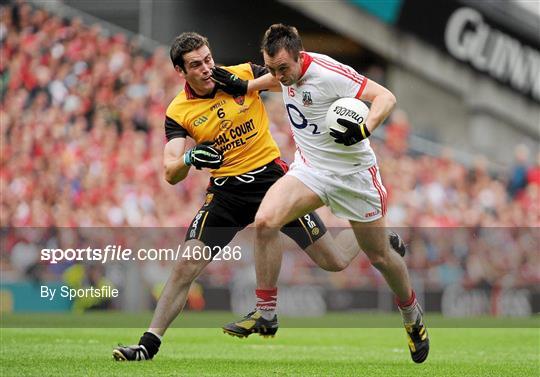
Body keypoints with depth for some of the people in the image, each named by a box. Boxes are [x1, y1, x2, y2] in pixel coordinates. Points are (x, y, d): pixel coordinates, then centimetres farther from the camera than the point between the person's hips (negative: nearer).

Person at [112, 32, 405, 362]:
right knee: (186, 265, -13)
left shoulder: (244, 74, -6)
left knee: (335, 262, -1)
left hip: (271, 174, -1)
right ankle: (149, 343, -4)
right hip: (226, 190, 1)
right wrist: (189, 159, -35)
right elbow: (171, 174, -11)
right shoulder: (178, 112, -6)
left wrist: (249, 85, -16)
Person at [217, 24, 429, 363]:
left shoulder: (328, 73, -26)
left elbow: (386, 97, -26)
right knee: (265, 221, -21)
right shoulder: (287, 69, -5)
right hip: (309, 169, 5)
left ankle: (412, 313, 37)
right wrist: (244, 86, 11)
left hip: (353, 172, -5)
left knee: (379, 256, 7)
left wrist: (364, 130, -43)